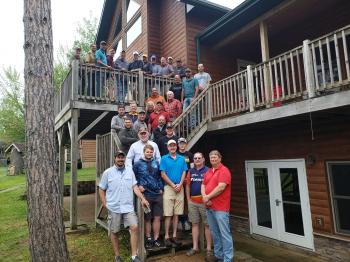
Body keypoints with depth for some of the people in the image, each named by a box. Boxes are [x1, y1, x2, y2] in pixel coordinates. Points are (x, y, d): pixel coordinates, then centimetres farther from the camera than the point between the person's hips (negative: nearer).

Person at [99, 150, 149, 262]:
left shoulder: (130, 171, 5)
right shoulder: (107, 172, -1)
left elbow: (135, 187, 4)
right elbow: (101, 190, 5)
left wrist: (142, 199, -7)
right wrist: (105, 204, -2)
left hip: (128, 207, 1)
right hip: (113, 208, -1)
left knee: (134, 228, -9)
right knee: (114, 232, 9)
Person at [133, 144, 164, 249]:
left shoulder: (156, 163, 8)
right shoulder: (138, 164, -1)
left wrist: (161, 188, 7)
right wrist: (138, 185, -7)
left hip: (158, 194, 3)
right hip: (146, 194, -3)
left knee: (157, 217, 7)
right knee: (147, 218, 8)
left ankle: (156, 239, 20)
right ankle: (148, 239, 24)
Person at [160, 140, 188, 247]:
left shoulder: (182, 159, 10)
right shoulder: (164, 158, 1)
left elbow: (184, 172, 7)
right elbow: (163, 174, -4)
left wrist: (180, 184, -8)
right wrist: (173, 185, -9)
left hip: (179, 188, 3)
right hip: (168, 187, -3)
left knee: (176, 214, 7)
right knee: (168, 214, -2)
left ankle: (174, 236, 16)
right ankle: (166, 237, 7)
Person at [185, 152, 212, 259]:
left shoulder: (207, 170, -5)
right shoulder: (190, 171, 9)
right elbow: (187, 186, 12)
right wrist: (188, 199, 8)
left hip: (204, 202, -4)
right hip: (192, 202, 4)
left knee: (207, 225, 4)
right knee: (194, 224, 12)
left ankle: (209, 249, 14)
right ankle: (195, 247, 23)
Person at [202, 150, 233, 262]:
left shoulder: (224, 170, -9)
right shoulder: (208, 172, 15)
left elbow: (221, 187, -19)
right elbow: (203, 186, 12)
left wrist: (208, 197, -12)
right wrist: (204, 197, -7)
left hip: (220, 207, -7)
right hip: (209, 207, 8)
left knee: (225, 234, -2)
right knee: (214, 233, 15)